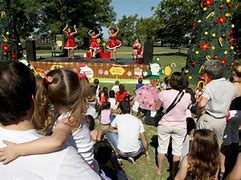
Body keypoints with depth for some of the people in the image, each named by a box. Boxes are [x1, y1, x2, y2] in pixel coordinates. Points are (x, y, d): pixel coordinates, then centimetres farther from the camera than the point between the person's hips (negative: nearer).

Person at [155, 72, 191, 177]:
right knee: (177, 149, 16)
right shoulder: (187, 96, -15)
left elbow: (157, 107, -6)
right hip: (180, 126, 1)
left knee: (162, 147, 17)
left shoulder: (164, 94, -20)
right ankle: (174, 173, 29)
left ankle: (159, 169, 35)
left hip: (165, 125, 0)